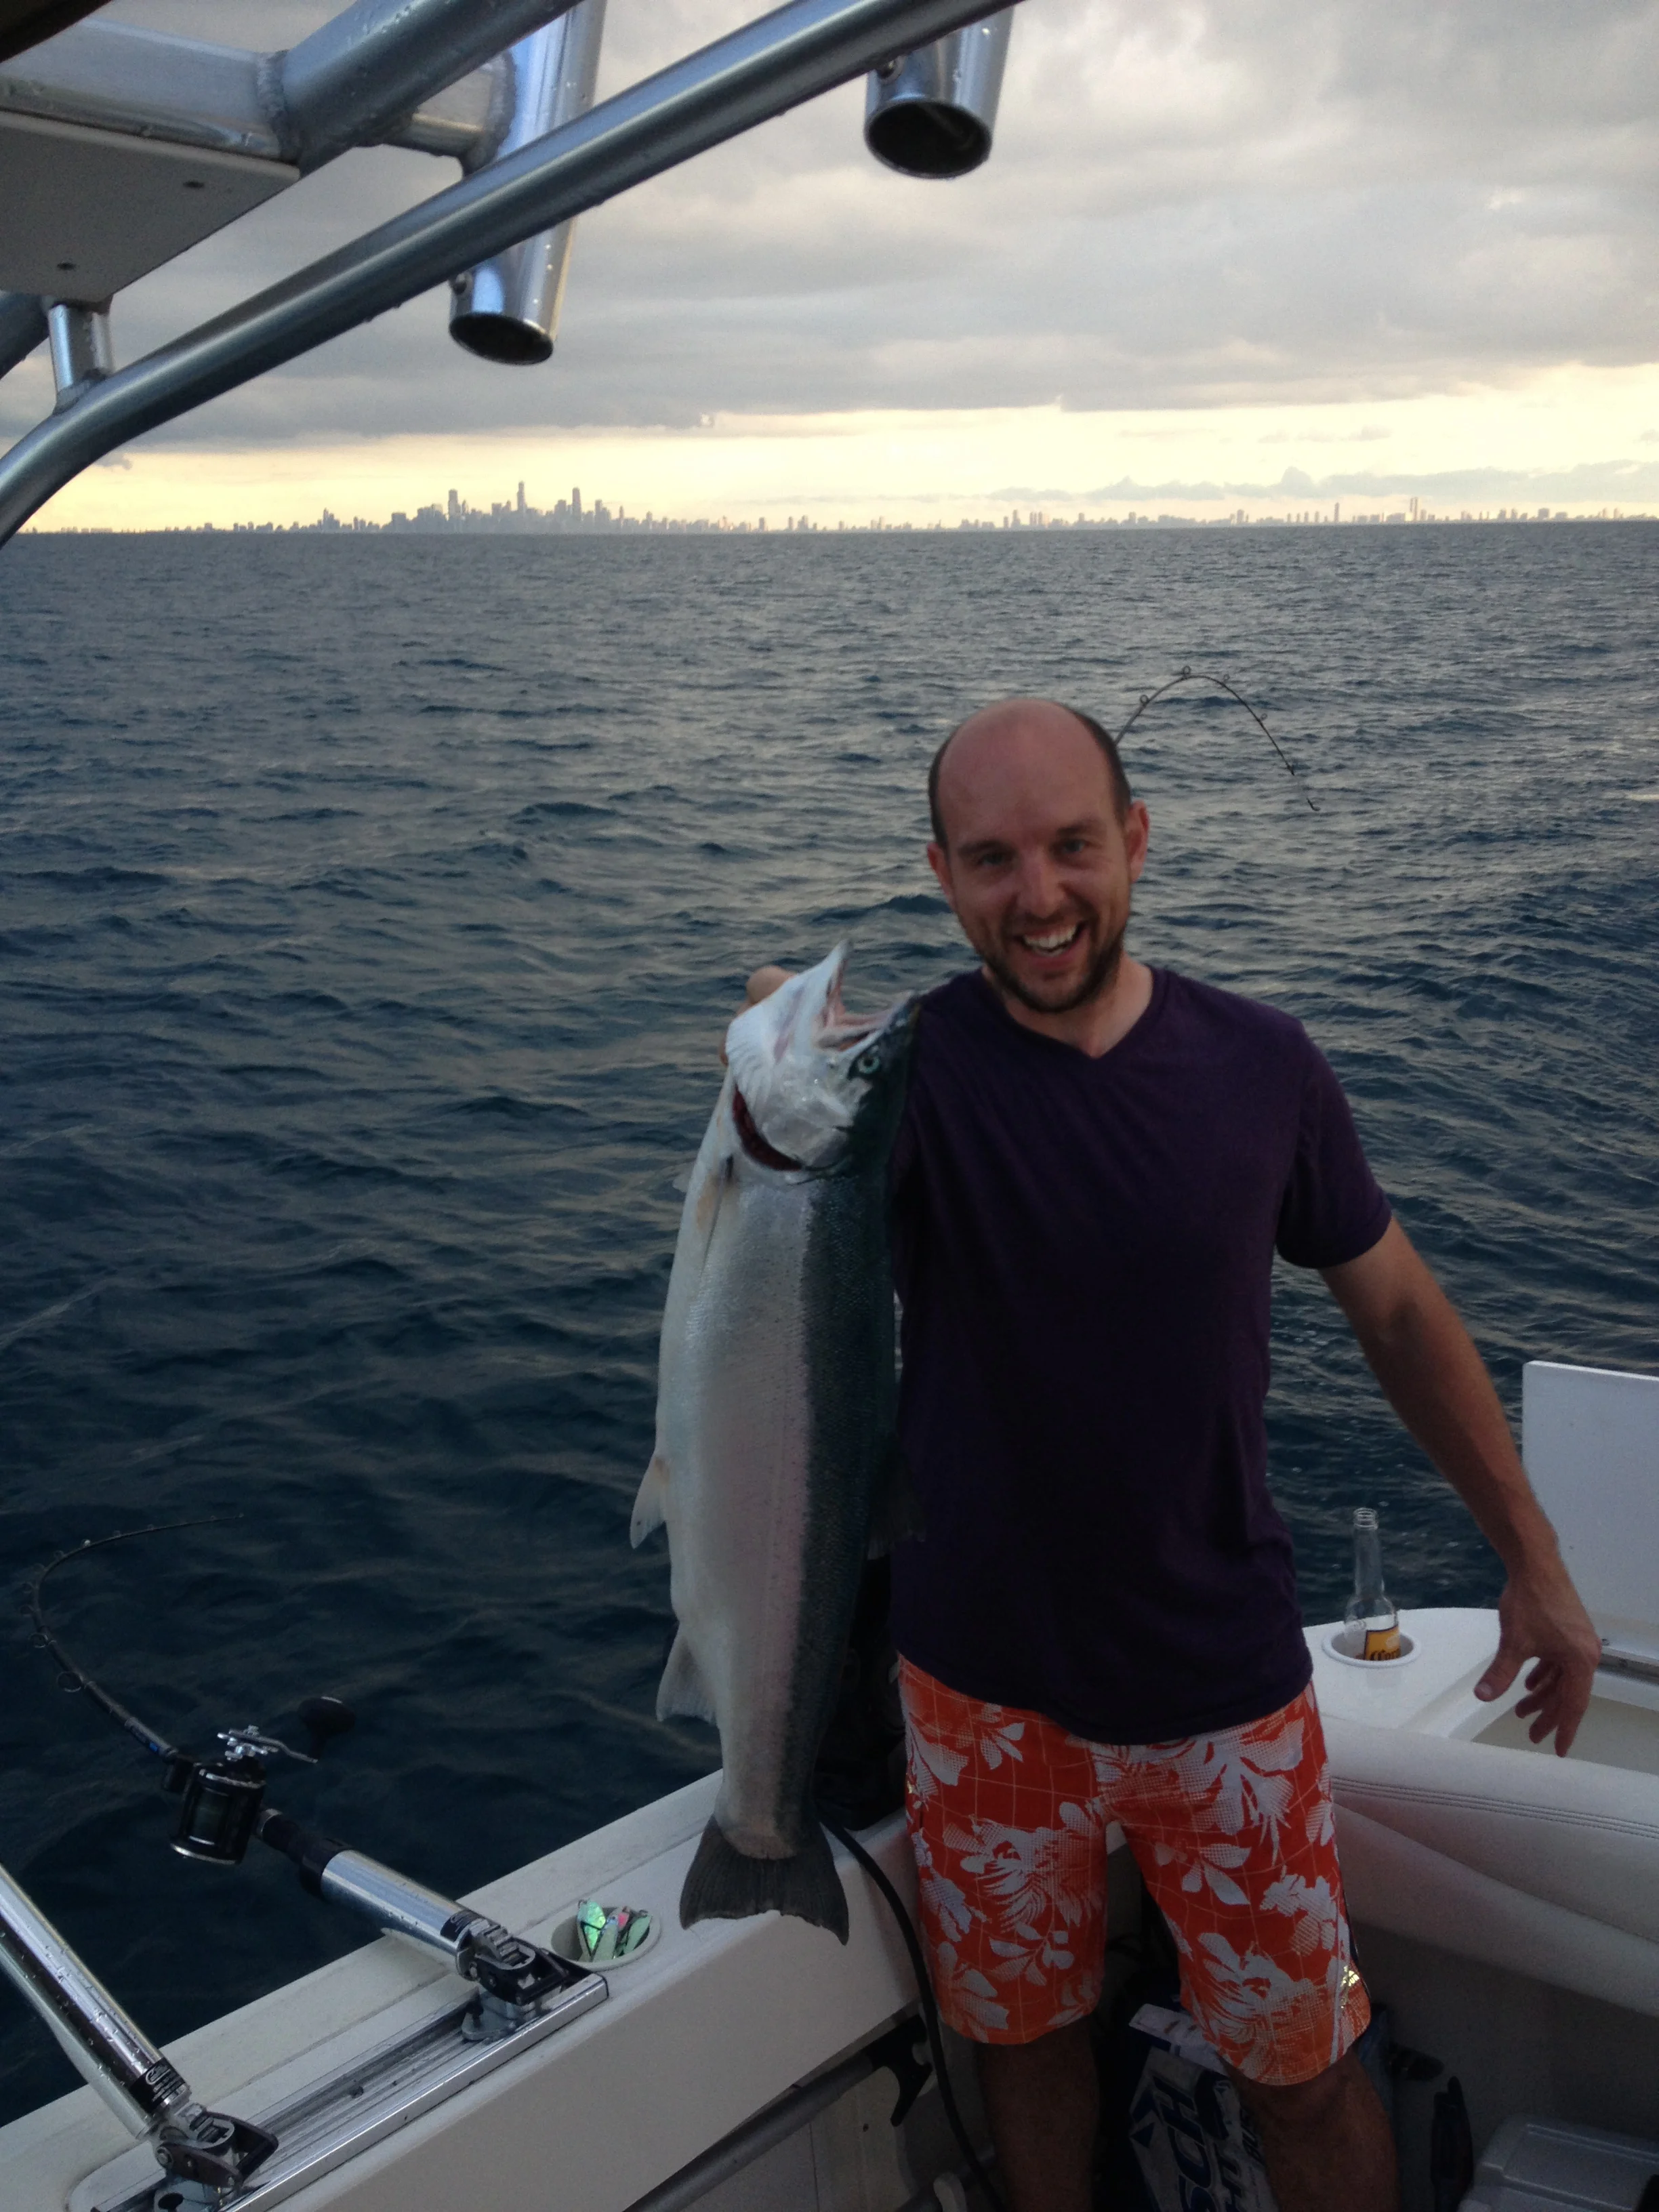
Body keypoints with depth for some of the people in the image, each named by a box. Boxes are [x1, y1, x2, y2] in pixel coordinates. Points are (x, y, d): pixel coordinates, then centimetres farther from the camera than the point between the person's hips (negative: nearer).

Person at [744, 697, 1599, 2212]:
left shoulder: (1258, 1066, -7)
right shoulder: (911, 1066, -12)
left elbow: (1397, 1308, 4)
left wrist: (1534, 1562, 5)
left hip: (1225, 1691, 1)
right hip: (987, 1691, 0)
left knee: (1306, 2070, 12)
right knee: (1026, 2035, 18)